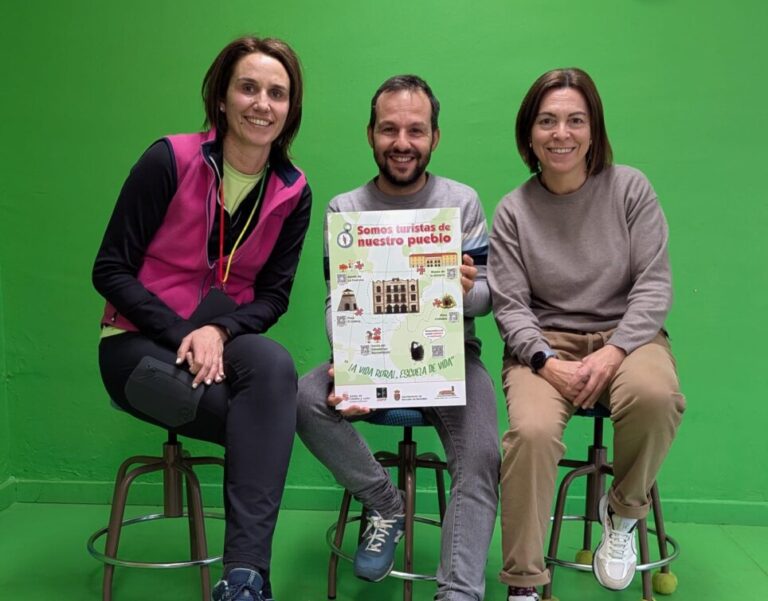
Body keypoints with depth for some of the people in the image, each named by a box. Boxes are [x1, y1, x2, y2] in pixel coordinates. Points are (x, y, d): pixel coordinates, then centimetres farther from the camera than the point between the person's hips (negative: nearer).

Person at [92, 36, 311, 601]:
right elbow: (111, 270, -9)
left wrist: (220, 330, -19)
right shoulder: (171, 160, -10)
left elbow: (274, 295, 2)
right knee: (272, 416, -29)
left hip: (227, 341, 3)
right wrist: (182, 334, -21)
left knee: (275, 366, -34)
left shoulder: (293, 192, 0)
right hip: (142, 344, -3)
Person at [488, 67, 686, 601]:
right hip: (545, 343, 0)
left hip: (626, 334, 1)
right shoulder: (514, 210, 1)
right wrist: (546, 362, -18)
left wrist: (614, 352, -17)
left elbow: (654, 283, -3)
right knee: (530, 431, -29)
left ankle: (623, 510, -1)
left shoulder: (630, 188, 0)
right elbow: (510, 305, -1)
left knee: (654, 395, -34)